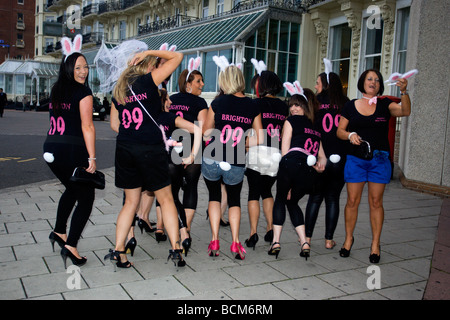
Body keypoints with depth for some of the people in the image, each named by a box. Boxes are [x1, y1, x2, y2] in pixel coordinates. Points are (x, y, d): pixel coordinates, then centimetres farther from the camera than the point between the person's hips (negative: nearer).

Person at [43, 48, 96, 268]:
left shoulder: (56, 90, 13)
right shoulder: (83, 92, -9)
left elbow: (56, 120, 13)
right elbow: (87, 127, -14)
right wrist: (92, 158, -14)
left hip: (50, 149, 8)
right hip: (72, 150, -8)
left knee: (72, 190, 29)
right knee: (86, 198, 4)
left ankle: (59, 232, 34)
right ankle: (70, 246, -3)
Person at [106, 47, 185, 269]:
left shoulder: (119, 89, 12)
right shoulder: (149, 80, -4)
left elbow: (114, 124, 15)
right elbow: (177, 57, 2)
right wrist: (150, 52, 5)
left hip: (124, 148, 5)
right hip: (150, 149, -5)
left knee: (131, 202, 15)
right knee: (166, 199, 6)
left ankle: (118, 250, 11)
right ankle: (175, 249, 3)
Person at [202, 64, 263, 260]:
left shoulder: (218, 102, -4)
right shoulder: (252, 106, 1)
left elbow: (205, 133, 1)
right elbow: (260, 139, 2)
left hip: (212, 160, -1)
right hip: (236, 164, 1)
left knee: (214, 196, 21)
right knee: (234, 200, 22)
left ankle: (214, 241, 12)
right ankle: (235, 243, 7)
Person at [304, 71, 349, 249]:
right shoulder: (345, 104, 2)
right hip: (340, 159, 1)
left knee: (315, 197, 10)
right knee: (332, 198, 9)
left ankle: (307, 237, 13)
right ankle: (329, 239, 13)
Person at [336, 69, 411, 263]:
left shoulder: (385, 104, 5)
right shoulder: (351, 106, 7)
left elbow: (405, 111, -13)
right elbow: (340, 131, 7)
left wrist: (404, 92, -28)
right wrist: (350, 135, -13)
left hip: (380, 160, 0)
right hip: (355, 159, 0)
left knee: (376, 202, 3)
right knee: (352, 200, 2)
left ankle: (375, 244, 13)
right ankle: (348, 239, 18)